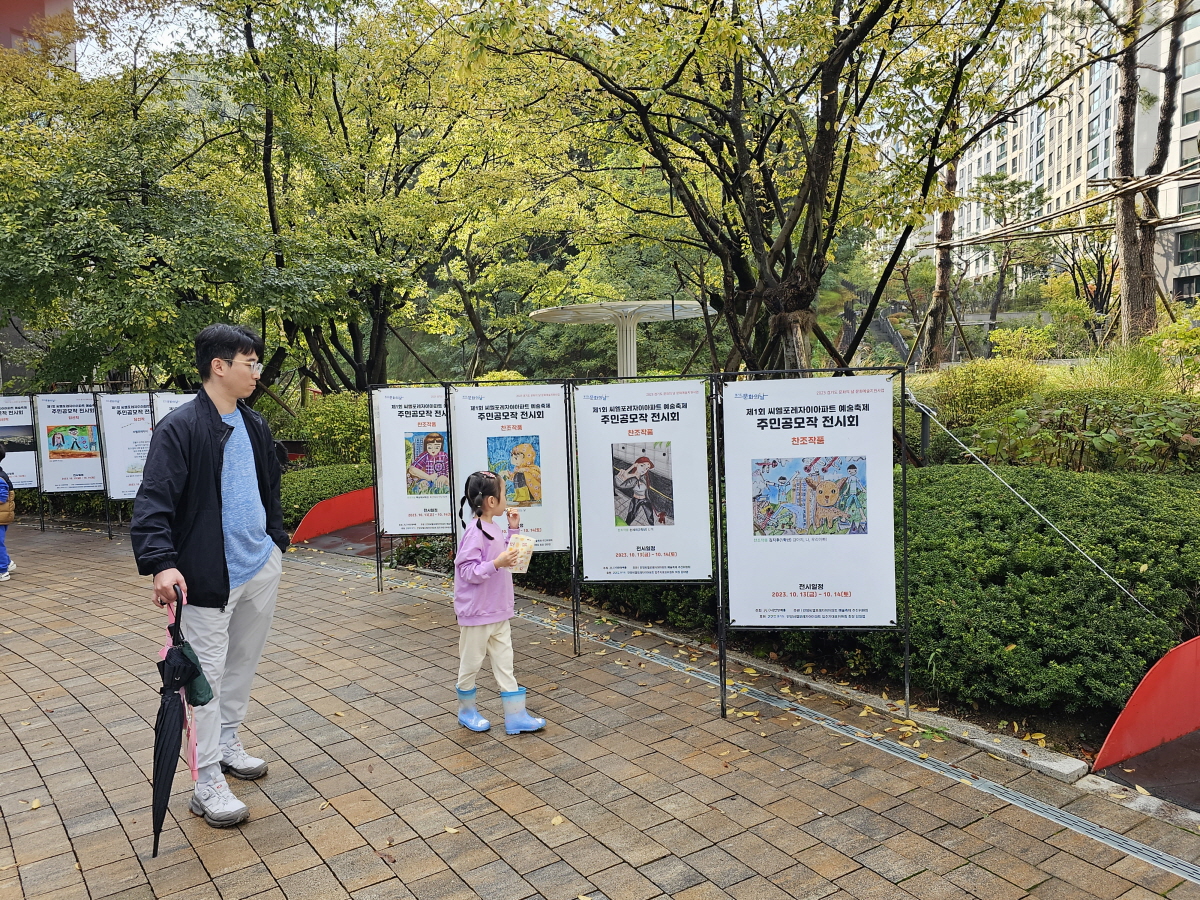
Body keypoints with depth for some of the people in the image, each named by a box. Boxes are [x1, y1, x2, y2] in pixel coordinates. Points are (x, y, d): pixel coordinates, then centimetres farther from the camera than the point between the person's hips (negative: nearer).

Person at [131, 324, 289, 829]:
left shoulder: (254, 426, 9)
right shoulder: (180, 428, -15)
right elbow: (153, 500, -22)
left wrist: (276, 540, 19)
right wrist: (161, 562, -34)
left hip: (261, 565, 8)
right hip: (211, 574, -7)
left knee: (243, 663, 19)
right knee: (208, 673, 1)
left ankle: (227, 745, 38)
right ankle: (207, 787, 11)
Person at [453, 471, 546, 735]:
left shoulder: (493, 528, 5)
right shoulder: (474, 532, -21)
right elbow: (467, 571, -23)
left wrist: (513, 530, 10)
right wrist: (496, 564, -34)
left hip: (499, 611, 8)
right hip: (477, 613, -8)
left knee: (505, 663, 11)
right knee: (471, 663, 11)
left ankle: (515, 716, 16)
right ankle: (467, 711, 30)